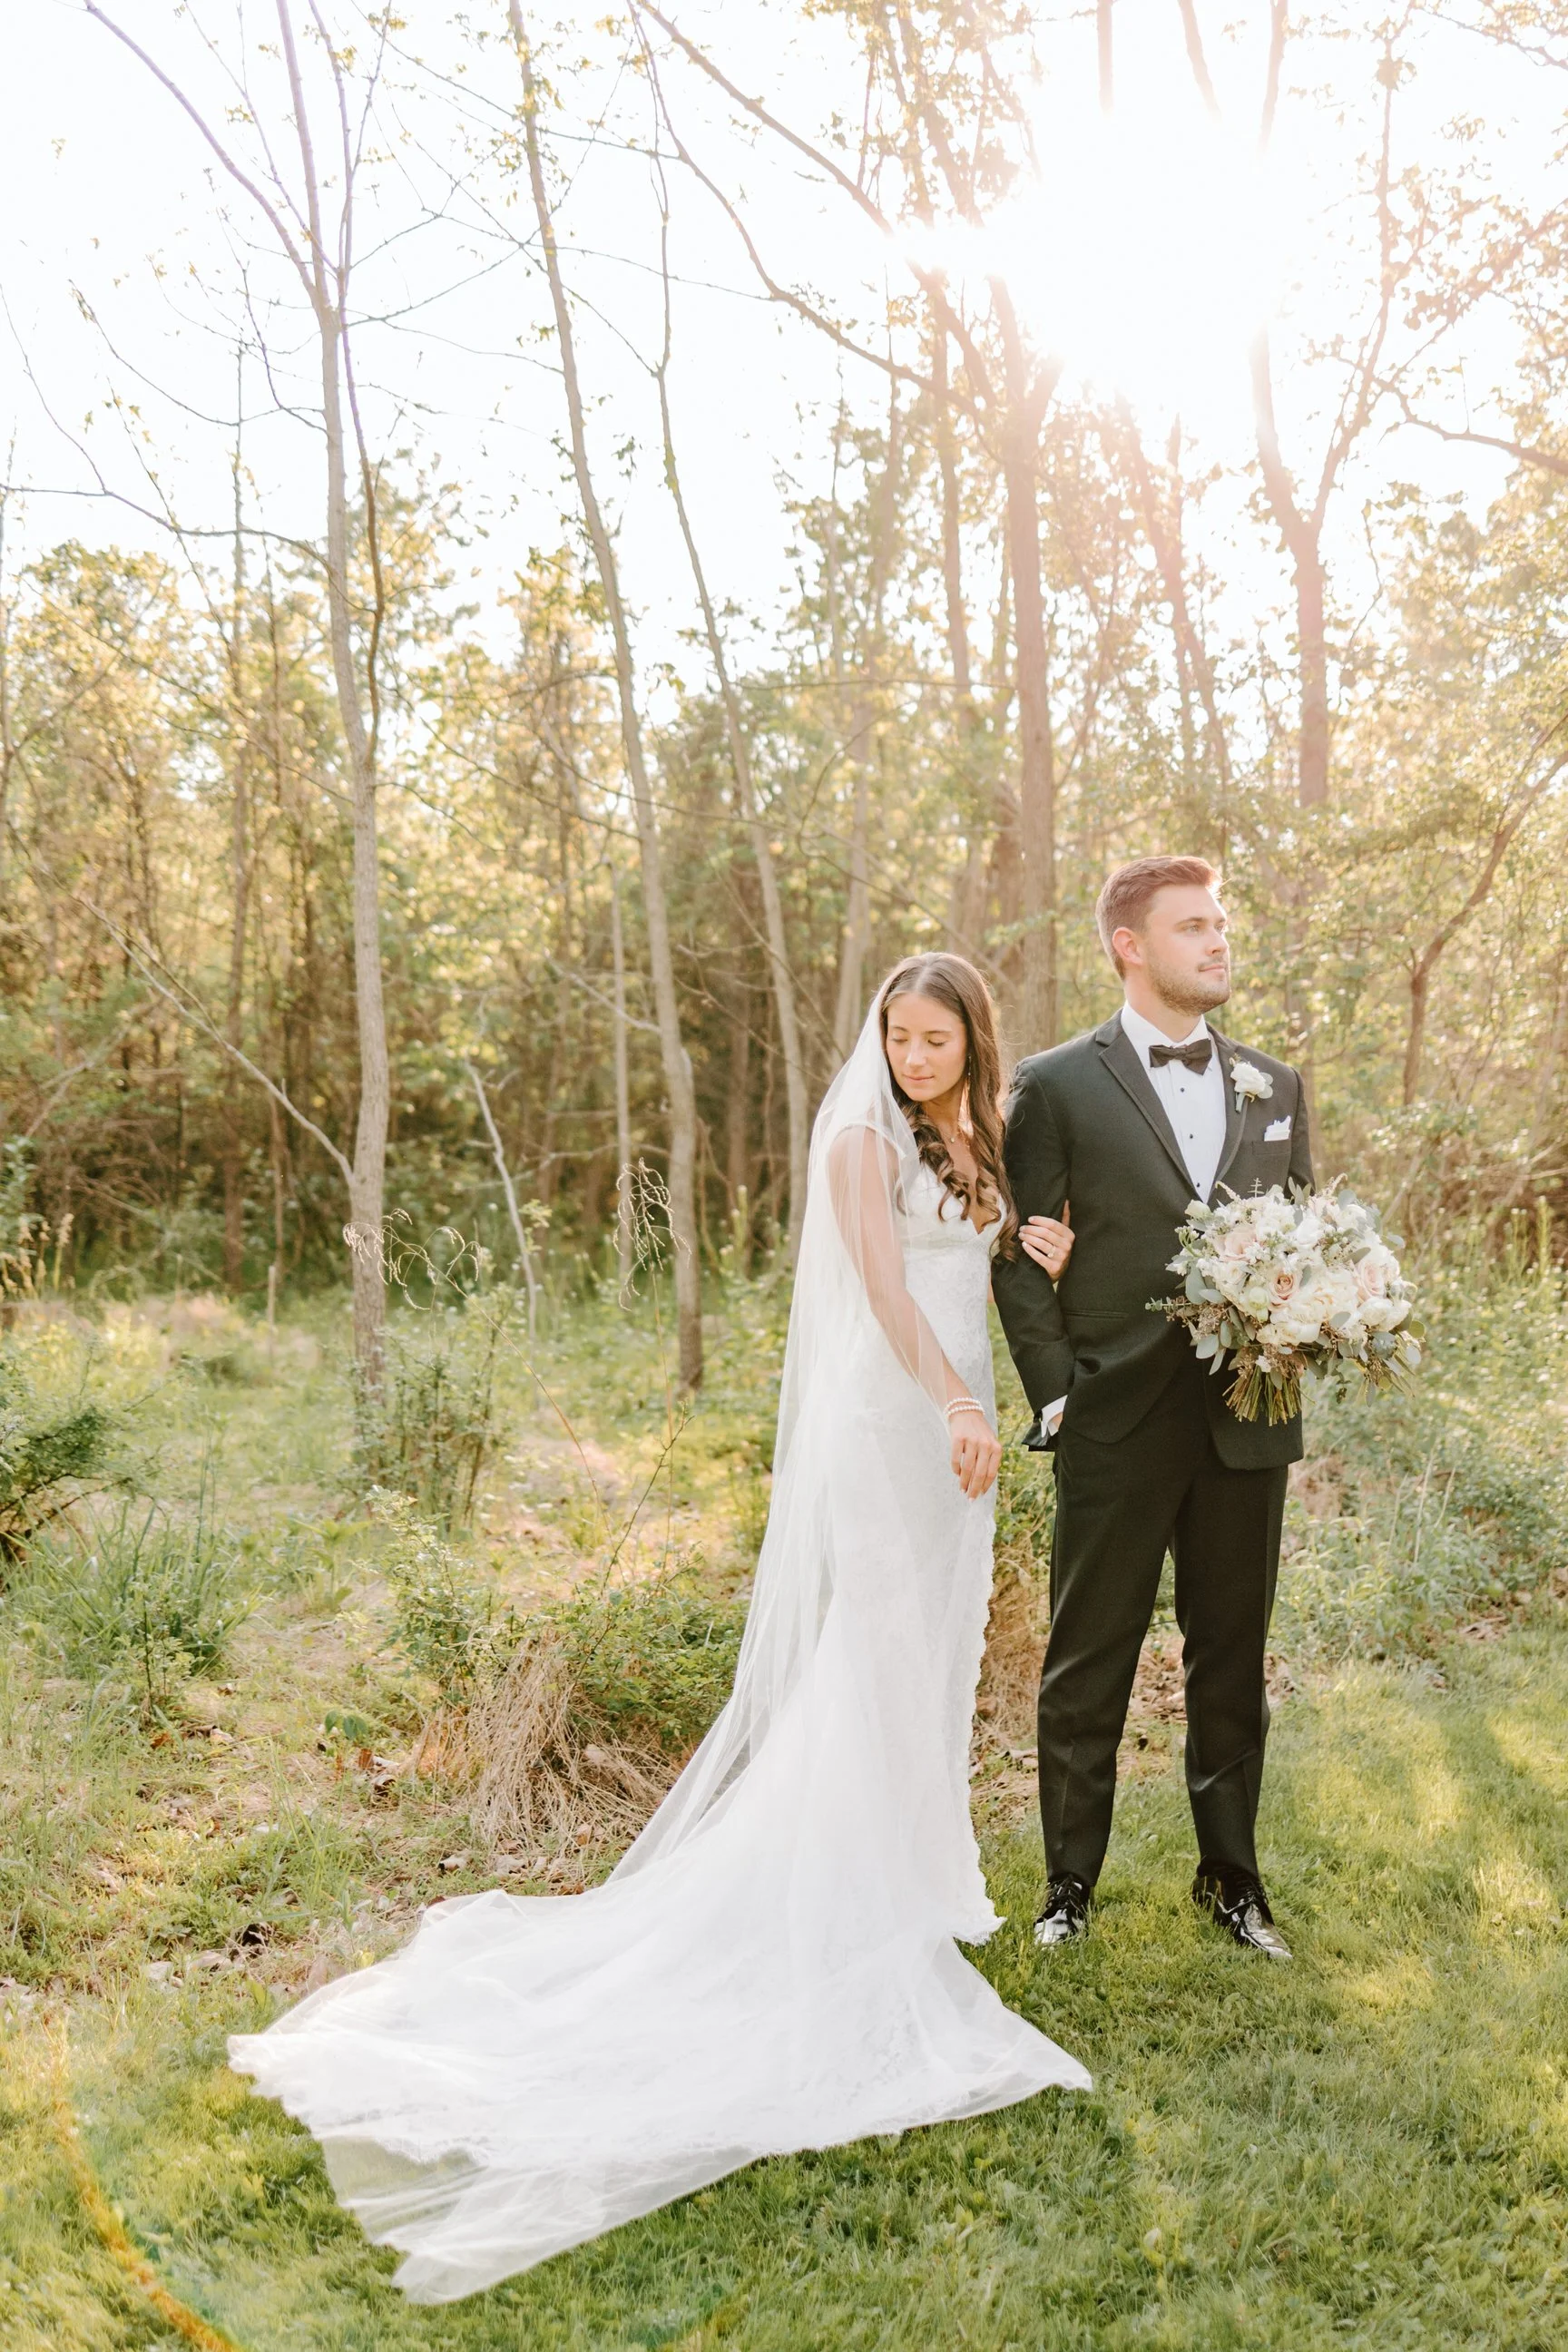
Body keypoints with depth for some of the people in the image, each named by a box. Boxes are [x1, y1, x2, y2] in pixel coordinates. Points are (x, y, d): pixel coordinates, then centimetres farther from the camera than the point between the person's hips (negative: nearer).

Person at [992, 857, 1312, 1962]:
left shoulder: (1276, 1086, 10)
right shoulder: (1057, 1086, -2)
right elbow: (1025, 1257, -3)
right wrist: (1053, 1394, -8)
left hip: (1246, 1419, 4)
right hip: (1118, 1426, -3)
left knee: (1233, 1661, 15)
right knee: (1089, 1665, 8)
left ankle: (1232, 1877, 30)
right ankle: (1072, 1882, 24)